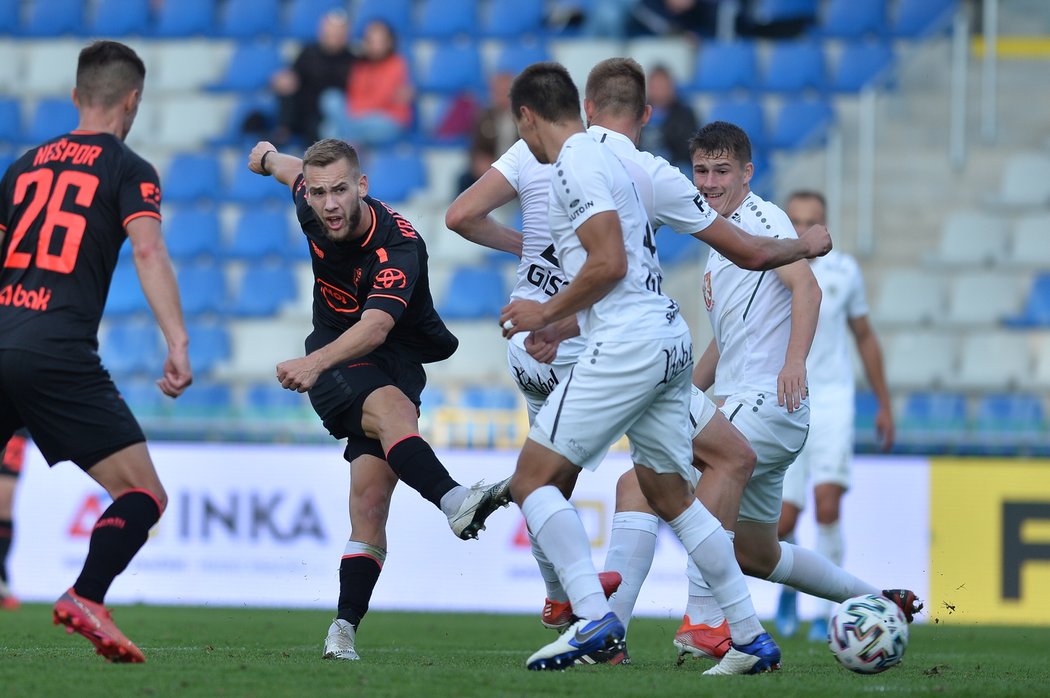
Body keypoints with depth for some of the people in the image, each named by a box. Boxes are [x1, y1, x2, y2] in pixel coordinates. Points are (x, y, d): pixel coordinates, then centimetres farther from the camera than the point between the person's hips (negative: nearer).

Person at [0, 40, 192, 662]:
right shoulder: (128, 169, 4)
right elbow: (148, 250, -12)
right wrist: (178, 344, -20)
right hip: (59, 353, -5)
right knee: (144, 494, -1)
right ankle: (86, 599, -22)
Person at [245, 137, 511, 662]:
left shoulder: (399, 246, -26)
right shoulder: (312, 211, -10)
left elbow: (376, 326, -41)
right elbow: (296, 171, 17)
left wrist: (316, 362, -58)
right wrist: (269, 156, 40)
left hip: (396, 359, -1)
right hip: (334, 358, 1)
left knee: (370, 498, -15)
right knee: (391, 407, -34)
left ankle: (345, 627, -12)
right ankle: (454, 501, -57)